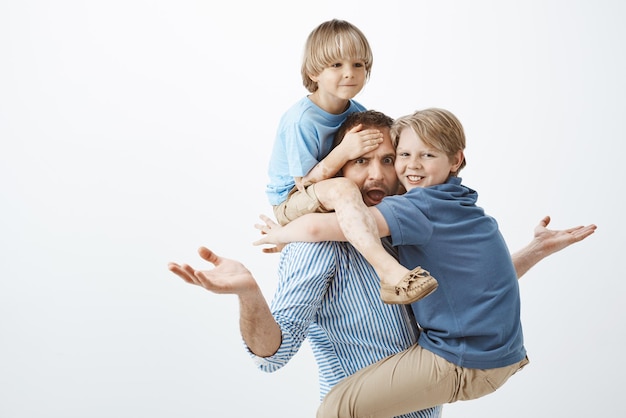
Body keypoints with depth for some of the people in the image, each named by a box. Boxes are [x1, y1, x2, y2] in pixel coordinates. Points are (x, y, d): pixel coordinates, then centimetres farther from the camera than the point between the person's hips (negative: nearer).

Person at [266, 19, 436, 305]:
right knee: (343, 189, -39)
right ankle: (388, 271, -49)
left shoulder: (357, 113, -1)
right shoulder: (302, 120, -24)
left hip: (327, 196, 8)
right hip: (292, 203, -8)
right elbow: (306, 182, -24)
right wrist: (344, 151, -34)